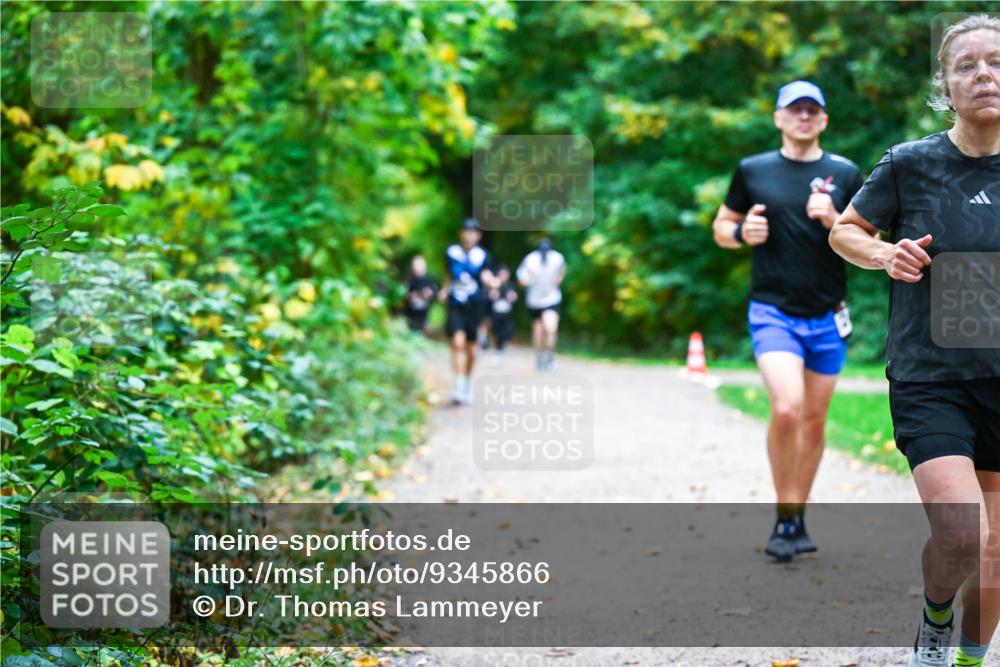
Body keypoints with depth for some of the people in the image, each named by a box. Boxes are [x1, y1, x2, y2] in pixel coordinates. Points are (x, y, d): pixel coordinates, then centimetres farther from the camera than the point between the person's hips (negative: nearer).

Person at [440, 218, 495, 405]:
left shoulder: (483, 256, -2)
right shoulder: (451, 253, 4)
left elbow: (489, 281, 0)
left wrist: (489, 281, -22)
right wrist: (445, 290, 4)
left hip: (475, 307, 0)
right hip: (455, 306, 0)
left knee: (471, 350, 8)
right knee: (458, 342, -20)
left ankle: (468, 385, 30)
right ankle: (459, 387, -19)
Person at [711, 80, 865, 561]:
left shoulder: (845, 174, 5)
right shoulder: (752, 171, 4)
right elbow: (721, 227, 15)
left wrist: (834, 221, -14)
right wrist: (742, 233, -8)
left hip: (826, 317, 2)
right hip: (772, 312, -2)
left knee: (814, 421, 9)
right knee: (786, 408, -21)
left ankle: (799, 518, 26)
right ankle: (785, 518, -6)